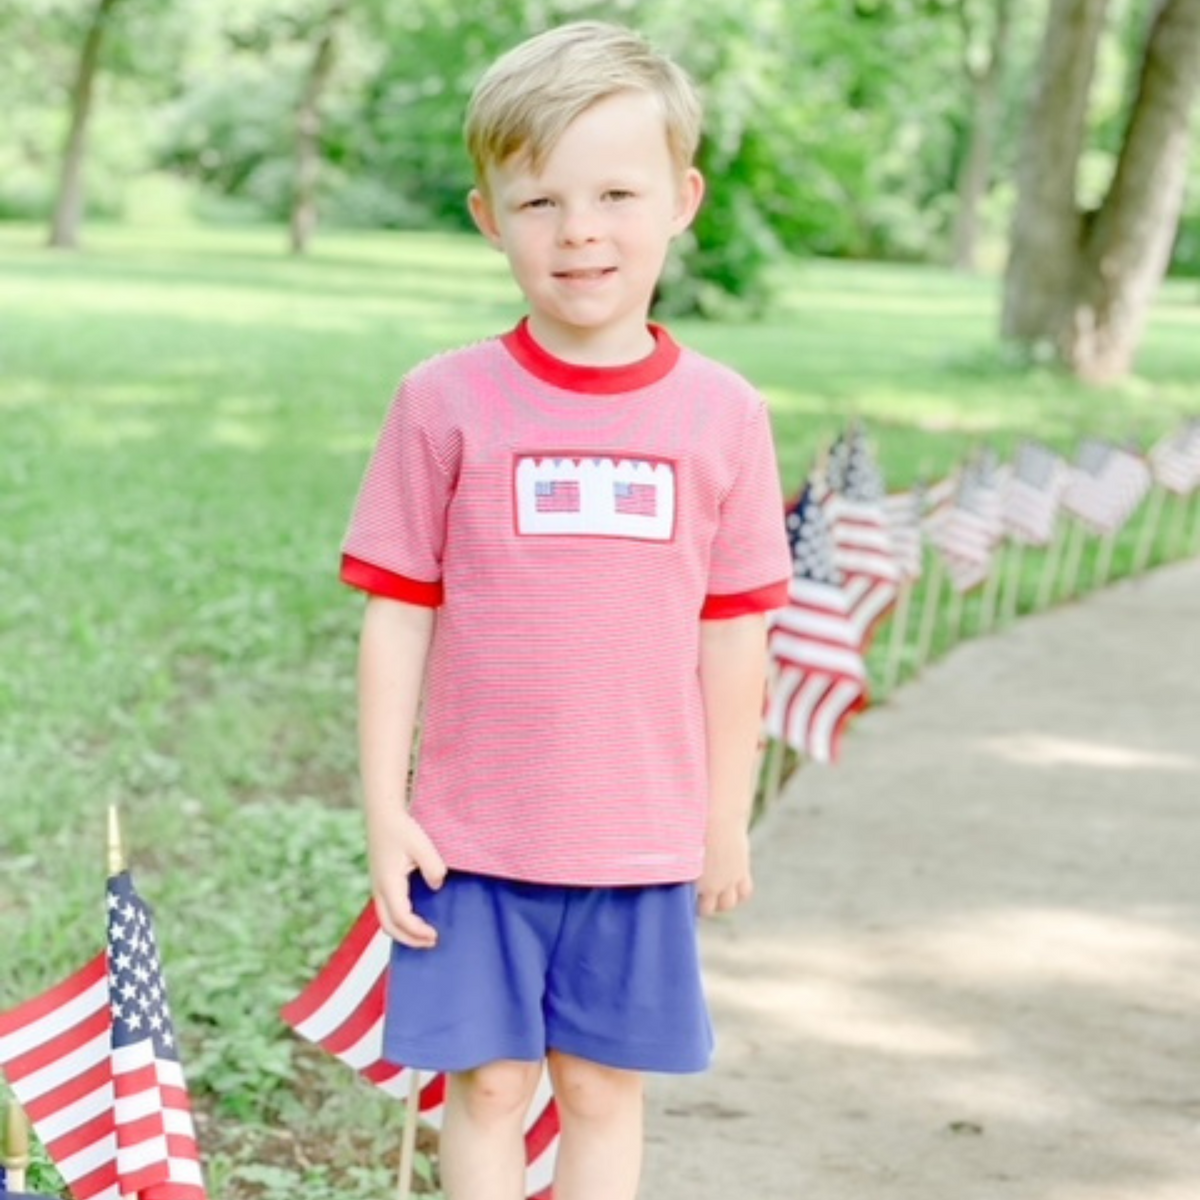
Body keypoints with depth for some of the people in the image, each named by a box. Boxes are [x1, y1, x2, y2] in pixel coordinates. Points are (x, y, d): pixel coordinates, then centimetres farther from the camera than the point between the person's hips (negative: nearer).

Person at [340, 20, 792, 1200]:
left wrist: (727, 816, 8)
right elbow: (397, 617, -3)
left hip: (640, 837, 1)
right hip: (474, 834, -1)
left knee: (605, 1085, 12)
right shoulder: (446, 403, -7)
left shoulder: (723, 413, -2)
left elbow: (733, 631, 4)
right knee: (487, 1081, 8)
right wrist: (386, 813, -5)